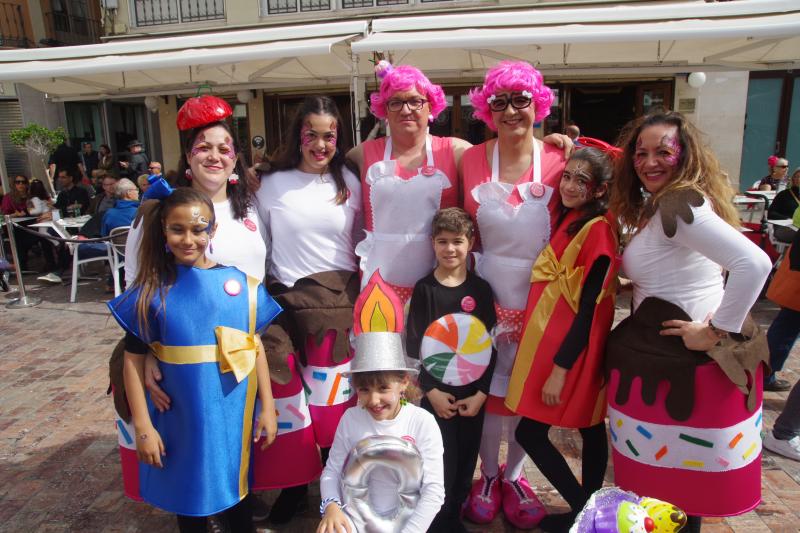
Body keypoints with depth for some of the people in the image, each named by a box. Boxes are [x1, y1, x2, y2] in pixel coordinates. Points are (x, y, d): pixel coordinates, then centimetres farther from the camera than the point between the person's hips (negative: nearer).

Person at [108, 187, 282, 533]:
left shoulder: (240, 284, -6)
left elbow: (256, 346, -1)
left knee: (235, 488, 18)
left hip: (231, 415, 0)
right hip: (179, 420, 0)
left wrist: (268, 408, 0)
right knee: (188, 496, 19)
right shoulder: (152, 292, -7)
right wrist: (143, 427, -6)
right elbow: (133, 360, -4)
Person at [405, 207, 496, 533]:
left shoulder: (480, 289, 1)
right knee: (441, 464, 1)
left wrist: (481, 393, -5)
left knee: (465, 463, 13)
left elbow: (490, 345, 1)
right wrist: (431, 391, -11)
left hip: (473, 396, 2)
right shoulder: (424, 288, -4)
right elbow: (413, 345, -6)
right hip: (436, 395, -2)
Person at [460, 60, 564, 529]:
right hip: (489, 293, 1)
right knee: (488, 387, 10)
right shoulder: (473, 159, -2)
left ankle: (514, 476, 38)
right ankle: (489, 475, 35)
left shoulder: (558, 160, -7)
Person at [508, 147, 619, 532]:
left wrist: (560, 368, -19)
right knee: (589, 427, 17)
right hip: (551, 339, 8)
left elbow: (589, 309, -19)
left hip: (571, 348, -8)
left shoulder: (597, 229, -17)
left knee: (530, 431, -1)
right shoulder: (566, 219, 9)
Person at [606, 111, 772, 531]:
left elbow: (755, 263, -30)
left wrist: (718, 332, -22)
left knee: (679, 480, 6)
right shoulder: (656, 205, 12)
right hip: (665, 354, 10)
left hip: (685, 362, -10)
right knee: (668, 475, 23)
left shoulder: (679, 204, -19)